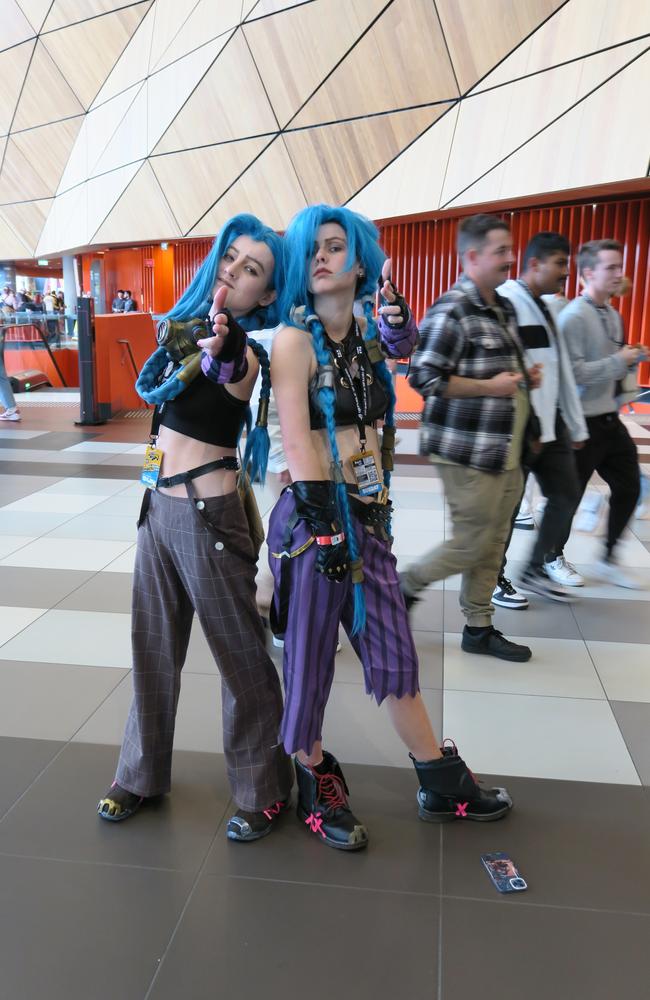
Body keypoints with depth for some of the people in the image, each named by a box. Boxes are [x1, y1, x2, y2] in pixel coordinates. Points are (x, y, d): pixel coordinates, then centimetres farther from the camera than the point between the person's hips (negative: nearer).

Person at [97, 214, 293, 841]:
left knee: (240, 655, 4)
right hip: (158, 507, 8)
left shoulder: (244, 355, -13)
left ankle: (263, 790, 22)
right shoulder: (180, 328, 9)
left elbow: (231, 383, -35)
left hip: (207, 515, -7)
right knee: (153, 647, 17)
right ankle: (142, 773, 35)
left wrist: (219, 355, -53)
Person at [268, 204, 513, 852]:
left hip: (370, 512, 6)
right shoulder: (295, 339, -7)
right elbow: (296, 440, -15)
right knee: (311, 656, 7)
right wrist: (324, 525, -21)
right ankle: (316, 784, 29)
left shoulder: (368, 335, 10)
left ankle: (442, 785, 30)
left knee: (392, 651, 15)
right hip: (315, 513, -6)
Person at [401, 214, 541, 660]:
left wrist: (525, 377, 6)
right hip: (470, 452, -9)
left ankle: (479, 628, 24)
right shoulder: (451, 311, -15)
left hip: (506, 450, 9)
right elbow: (424, 377, -20)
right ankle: (406, 585, 22)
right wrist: (489, 387, -19)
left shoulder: (505, 309, 14)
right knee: (472, 544, -1)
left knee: (493, 545, 13)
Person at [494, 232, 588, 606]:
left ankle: (537, 568, 27)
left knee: (567, 494, 12)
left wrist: (577, 426, 17)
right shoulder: (505, 303, -13)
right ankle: (494, 578, 21)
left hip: (550, 424, 9)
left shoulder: (547, 307, 16)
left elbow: (563, 371, 17)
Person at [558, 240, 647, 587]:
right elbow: (572, 373, -23)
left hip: (611, 420, 8)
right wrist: (618, 362, -18)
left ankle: (609, 558, 30)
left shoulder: (613, 315, 11)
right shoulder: (574, 316, -15)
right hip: (583, 423, -8)